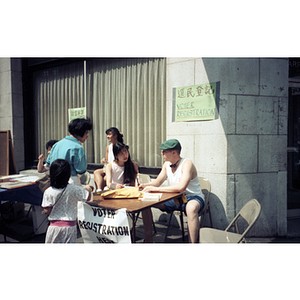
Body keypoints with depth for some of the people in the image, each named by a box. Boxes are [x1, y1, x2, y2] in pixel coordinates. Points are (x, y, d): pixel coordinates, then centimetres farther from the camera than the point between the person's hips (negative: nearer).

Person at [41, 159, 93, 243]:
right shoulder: (74, 189, -11)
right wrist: (88, 189, 20)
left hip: (55, 226, 0)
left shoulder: (48, 192, -9)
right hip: (70, 226, 0)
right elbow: (88, 197, 0)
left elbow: (47, 211, -7)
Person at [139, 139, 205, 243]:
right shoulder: (167, 164, 4)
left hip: (192, 197, -7)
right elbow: (157, 182, 11)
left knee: (191, 207, -43)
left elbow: (181, 187, -35)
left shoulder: (186, 164, -21)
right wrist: (145, 186, -10)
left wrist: (156, 189, -33)